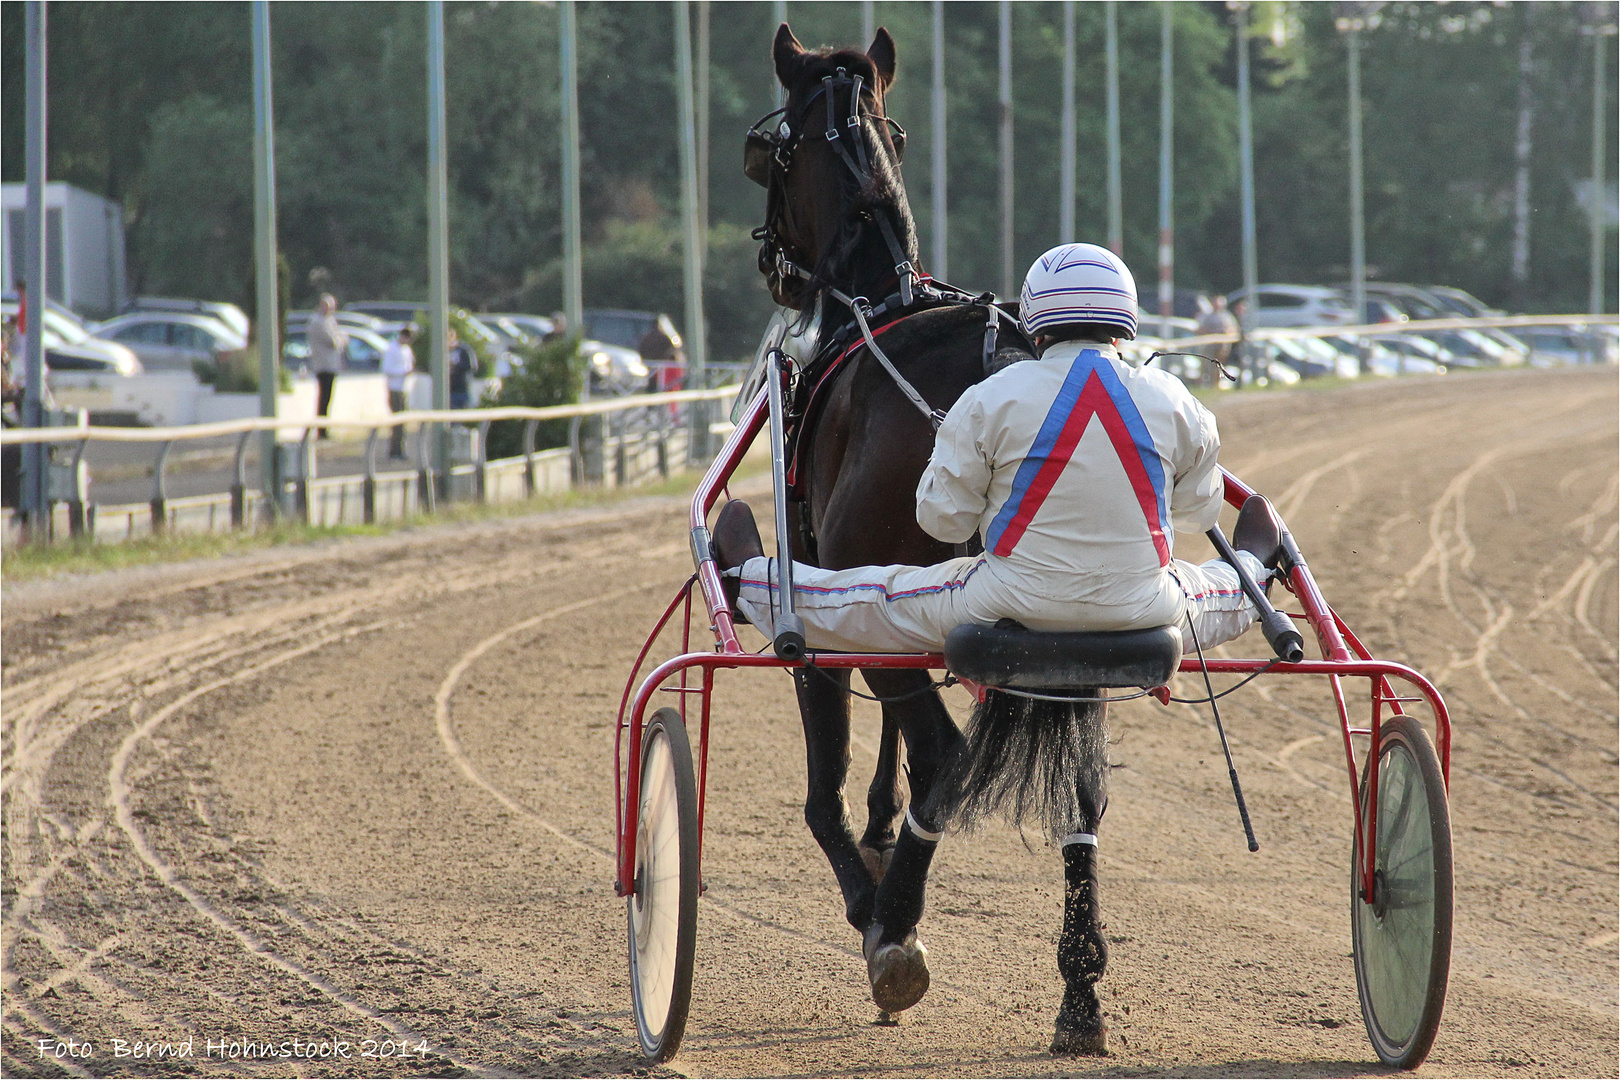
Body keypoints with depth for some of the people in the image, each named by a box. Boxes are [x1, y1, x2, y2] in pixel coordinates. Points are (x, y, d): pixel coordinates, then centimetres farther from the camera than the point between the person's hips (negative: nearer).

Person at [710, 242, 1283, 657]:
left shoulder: (991, 400, -12)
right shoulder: (1173, 402, -4)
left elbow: (941, 517, -5)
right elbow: (1199, 511, 10)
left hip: (1017, 602, -2)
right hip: (1144, 612, 3)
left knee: (871, 598, 19)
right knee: (1216, 596, 38)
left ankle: (750, 581, 38)